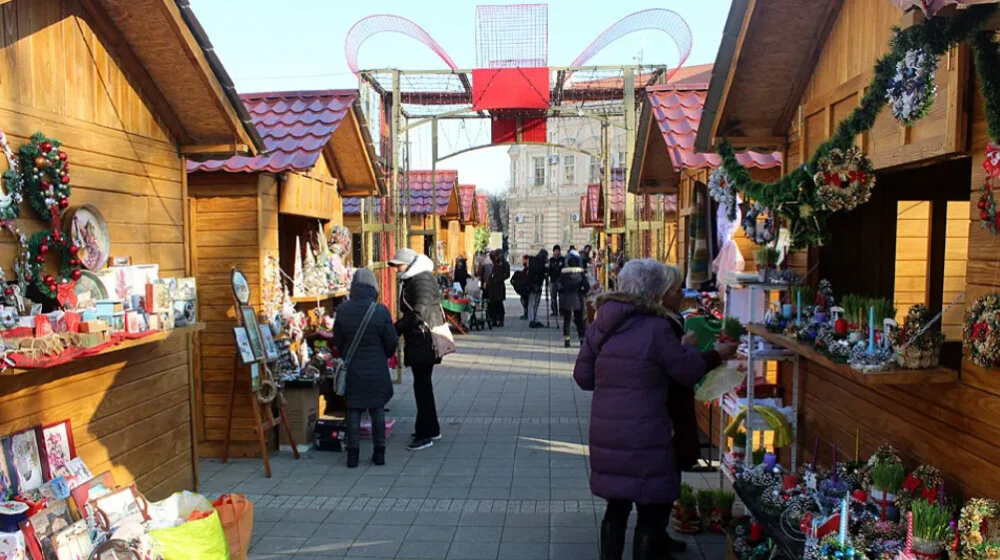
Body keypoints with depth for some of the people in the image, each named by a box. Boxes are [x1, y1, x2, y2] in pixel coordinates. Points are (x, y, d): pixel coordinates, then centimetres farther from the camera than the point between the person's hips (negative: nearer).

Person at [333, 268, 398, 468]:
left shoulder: (342, 311, -7)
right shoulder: (381, 311, -13)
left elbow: (337, 342, 3)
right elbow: (392, 342, -6)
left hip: (352, 369, 1)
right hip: (376, 370, -1)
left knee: (353, 410, 9)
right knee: (377, 410, 10)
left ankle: (353, 454, 12)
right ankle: (379, 453, 16)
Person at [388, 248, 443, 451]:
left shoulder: (421, 280, -17)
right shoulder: (411, 280, 15)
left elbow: (418, 314, -25)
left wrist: (396, 330, -20)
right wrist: (398, 328, 12)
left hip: (423, 341, -10)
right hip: (418, 341, 10)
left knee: (421, 385, -6)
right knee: (423, 384, 17)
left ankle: (425, 434, 0)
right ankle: (431, 429, 29)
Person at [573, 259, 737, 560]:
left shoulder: (599, 326, 3)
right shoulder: (657, 328, -15)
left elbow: (583, 377, 7)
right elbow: (689, 372, -5)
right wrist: (717, 354, 12)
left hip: (605, 434, 6)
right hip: (643, 438, -6)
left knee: (616, 505, 22)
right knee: (653, 510, 11)